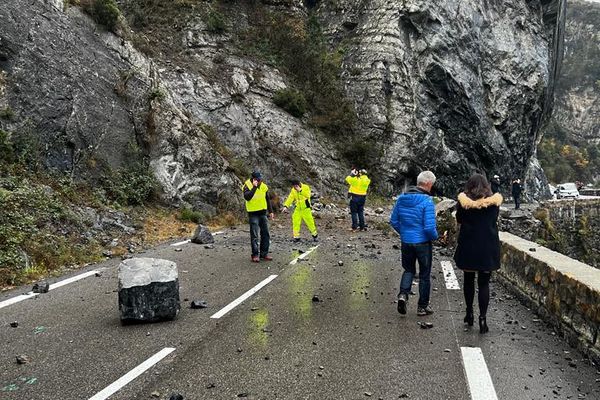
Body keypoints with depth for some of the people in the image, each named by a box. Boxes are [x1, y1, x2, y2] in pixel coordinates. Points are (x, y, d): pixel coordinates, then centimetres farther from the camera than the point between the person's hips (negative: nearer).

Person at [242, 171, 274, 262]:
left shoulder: (263, 186, 5)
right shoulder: (247, 186, -11)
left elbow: (267, 199, 15)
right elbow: (247, 197, -30)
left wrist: (270, 211, 15)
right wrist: (254, 187, -31)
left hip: (263, 213, 6)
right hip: (253, 214, -5)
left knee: (265, 234, 8)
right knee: (254, 235, -3)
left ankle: (264, 253, 17)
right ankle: (255, 254, 5)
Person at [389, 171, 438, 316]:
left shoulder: (401, 198, -1)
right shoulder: (427, 201, -19)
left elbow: (394, 221, 5)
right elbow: (429, 227, -23)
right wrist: (435, 236, -3)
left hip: (406, 242, 5)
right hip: (423, 243, -4)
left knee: (409, 270, 22)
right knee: (425, 274, 12)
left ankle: (403, 294, -1)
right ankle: (422, 306, 22)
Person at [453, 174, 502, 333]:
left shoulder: (463, 202, -7)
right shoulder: (494, 202, -4)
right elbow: (494, 220, 9)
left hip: (468, 247, 0)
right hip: (488, 248, 0)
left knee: (469, 280, 17)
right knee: (484, 283, 6)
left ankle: (469, 313, 24)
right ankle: (483, 318, 0)